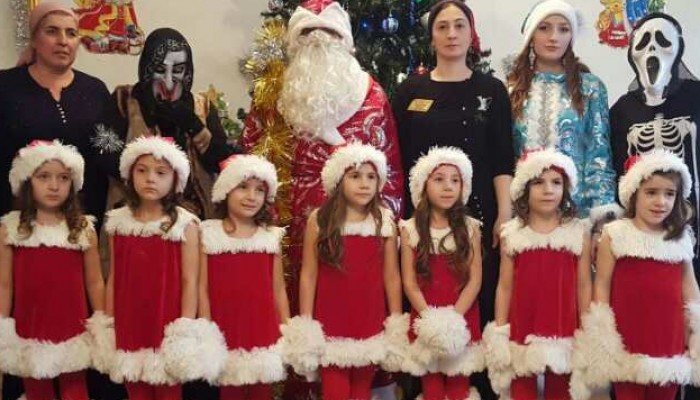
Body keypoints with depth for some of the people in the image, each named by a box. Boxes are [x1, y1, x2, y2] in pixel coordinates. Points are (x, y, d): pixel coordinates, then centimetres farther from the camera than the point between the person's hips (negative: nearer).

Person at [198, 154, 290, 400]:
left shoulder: (272, 236, 2)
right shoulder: (208, 234, -2)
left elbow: (278, 290, 7)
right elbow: (203, 288, -1)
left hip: (264, 333, 1)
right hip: (226, 333, -1)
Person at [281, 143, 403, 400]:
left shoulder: (385, 221, 0)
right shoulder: (319, 220, -4)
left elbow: (391, 276, 4)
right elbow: (308, 275, -2)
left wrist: (397, 323, 5)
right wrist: (305, 325, -4)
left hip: (371, 323, 2)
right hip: (330, 323, -1)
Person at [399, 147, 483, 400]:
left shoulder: (470, 228, -2)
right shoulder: (411, 229, -4)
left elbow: (475, 279, -6)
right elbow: (409, 282, -5)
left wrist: (453, 317, -17)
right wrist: (432, 318, -16)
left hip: (462, 320, 0)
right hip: (426, 319, 0)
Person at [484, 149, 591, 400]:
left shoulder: (579, 232, -2)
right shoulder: (511, 234, 0)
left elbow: (584, 285, 2)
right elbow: (505, 286, 4)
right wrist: (499, 332, 1)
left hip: (563, 333, 0)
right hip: (522, 332, 1)